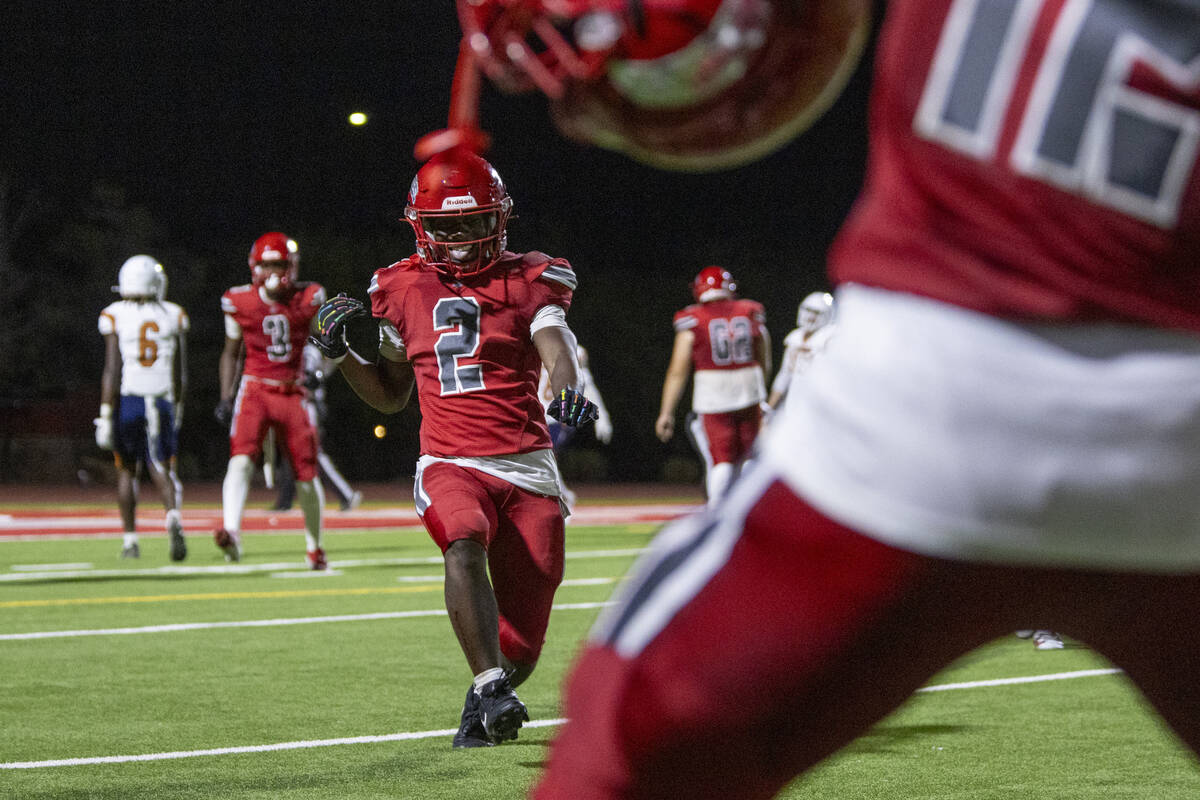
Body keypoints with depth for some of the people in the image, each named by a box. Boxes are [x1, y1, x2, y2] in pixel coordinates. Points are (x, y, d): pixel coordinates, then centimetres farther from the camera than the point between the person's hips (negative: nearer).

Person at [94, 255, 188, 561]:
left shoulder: (115, 317, -4)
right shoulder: (174, 316, 3)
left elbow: (112, 371, -8)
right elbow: (181, 374, 6)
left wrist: (106, 415, -6)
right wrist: (177, 406, 20)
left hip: (126, 399, -1)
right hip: (162, 402, 1)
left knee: (127, 470, 16)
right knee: (161, 470, 2)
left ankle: (130, 539, 16)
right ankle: (173, 517, -27)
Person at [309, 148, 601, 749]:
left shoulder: (527, 282, 4)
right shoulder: (404, 290, 12)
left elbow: (556, 349, -16)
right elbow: (391, 395, 23)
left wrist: (568, 391, -38)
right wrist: (340, 353, 6)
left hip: (527, 469, -1)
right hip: (450, 466, 1)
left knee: (521, 641, 0)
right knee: (464, 544, -36)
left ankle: (485, 707, 32)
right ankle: (490, 688, -41)